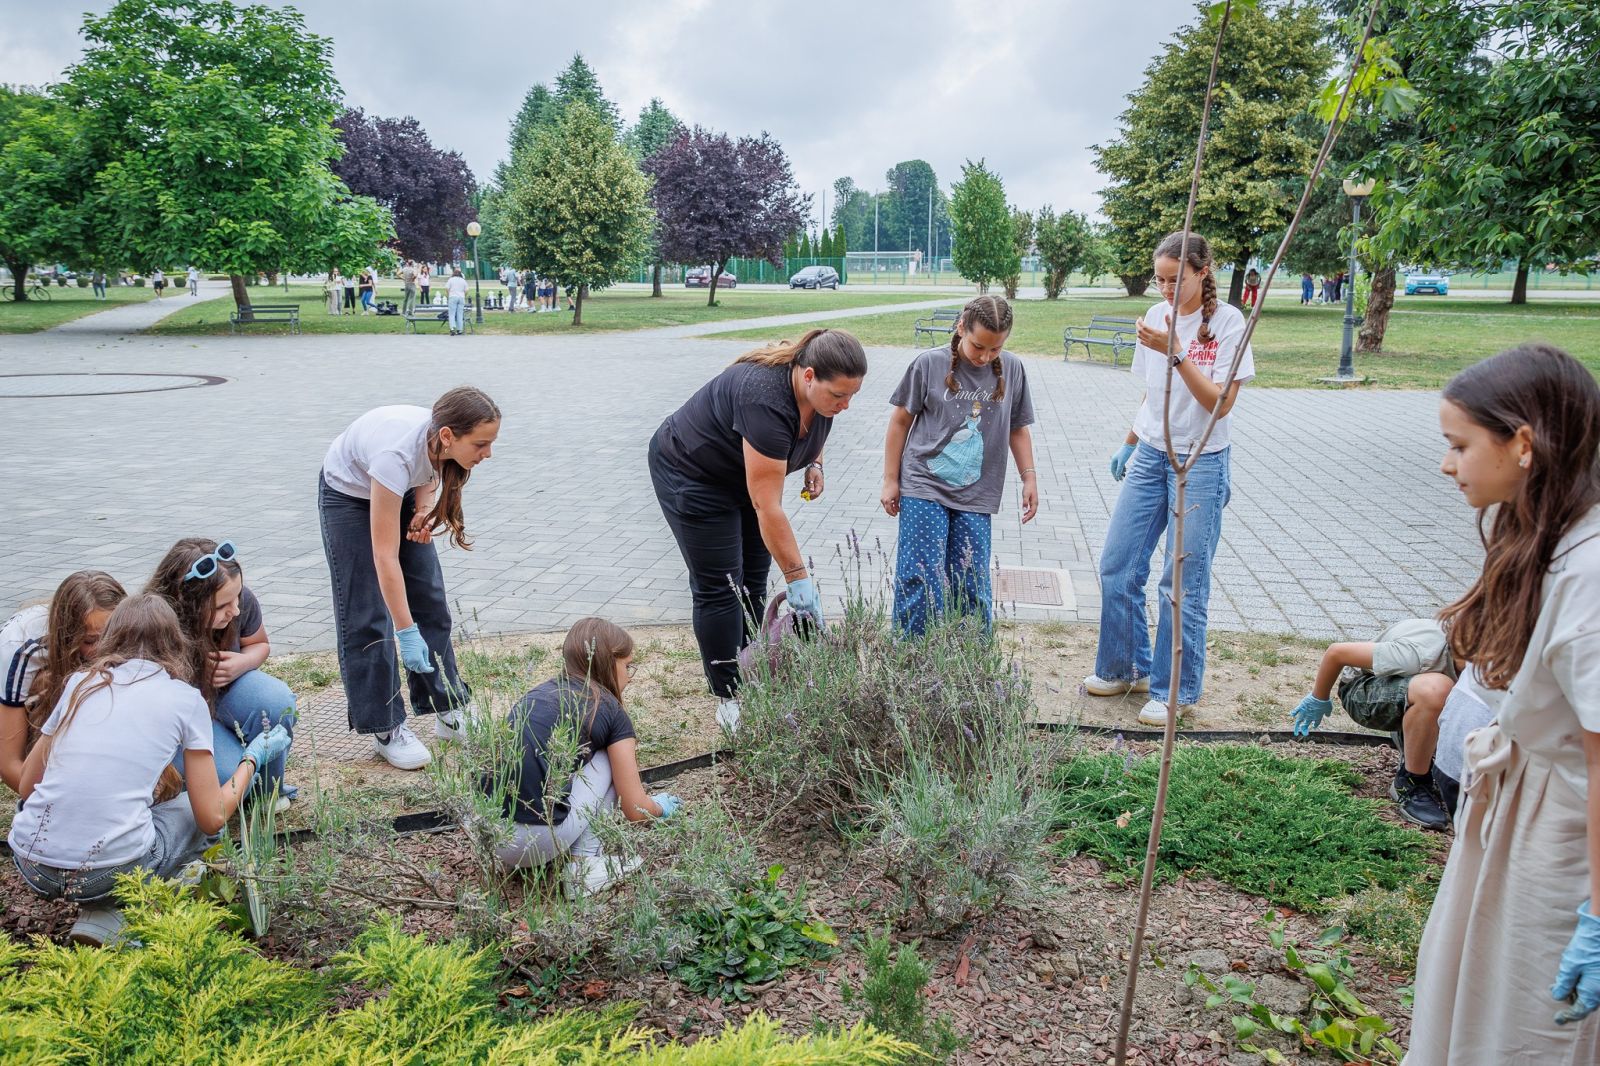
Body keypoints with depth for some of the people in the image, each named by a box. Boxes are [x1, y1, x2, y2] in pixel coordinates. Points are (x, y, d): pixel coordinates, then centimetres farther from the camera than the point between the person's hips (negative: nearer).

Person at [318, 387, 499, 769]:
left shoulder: (441, 442, -27)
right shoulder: (398, 453, -44)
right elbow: (385, 556, -40)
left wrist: (424, 510, -18)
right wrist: (407, 633, -39)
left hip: (400, 491, 6)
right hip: (348, 494, -6)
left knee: (431, 601, 5)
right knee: (367, 616, -5)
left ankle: (450, 712, 15)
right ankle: (385, 729, 6)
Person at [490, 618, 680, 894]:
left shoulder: (541, 692, 20)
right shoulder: (610, 711, 3)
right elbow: (635, 810, 7)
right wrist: (661, 807, 33)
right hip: (537, 840, -6)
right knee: (607, 759, 14)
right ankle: (584, 864, 9)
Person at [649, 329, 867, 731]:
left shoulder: (821, 387, -17)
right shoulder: (767, 400, -39)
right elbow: (768, 508, -37)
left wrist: (814, 462, -2)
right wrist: (798, 577, -33)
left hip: (742, 474, 8)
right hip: (692, 473, -8)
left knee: (753, 581, 6)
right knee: (719, 587, -6)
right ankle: (730, 700, 1)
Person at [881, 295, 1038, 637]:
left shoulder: (1012, 369, 3)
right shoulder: (930, 363, -5)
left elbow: (1018, 429, 14)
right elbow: (901, 420, 2)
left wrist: (1029, 478, 8)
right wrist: (890, 480, 3)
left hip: (975, 496, 2)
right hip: (924, 488, -2)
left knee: (972, 588, 4)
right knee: (920, 582, -5)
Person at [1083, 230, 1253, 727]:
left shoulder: (1227, 322, -10)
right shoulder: (1156, 316, 7)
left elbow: (1219, 403, -17)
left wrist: (1175, 352, -25)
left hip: (1200, 463, -5)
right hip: (1150, 457, 6)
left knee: (1183, 583, -3)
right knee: (1117, 566, 5)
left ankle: (1174, 690, 11)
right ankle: (1124, 668, 24)